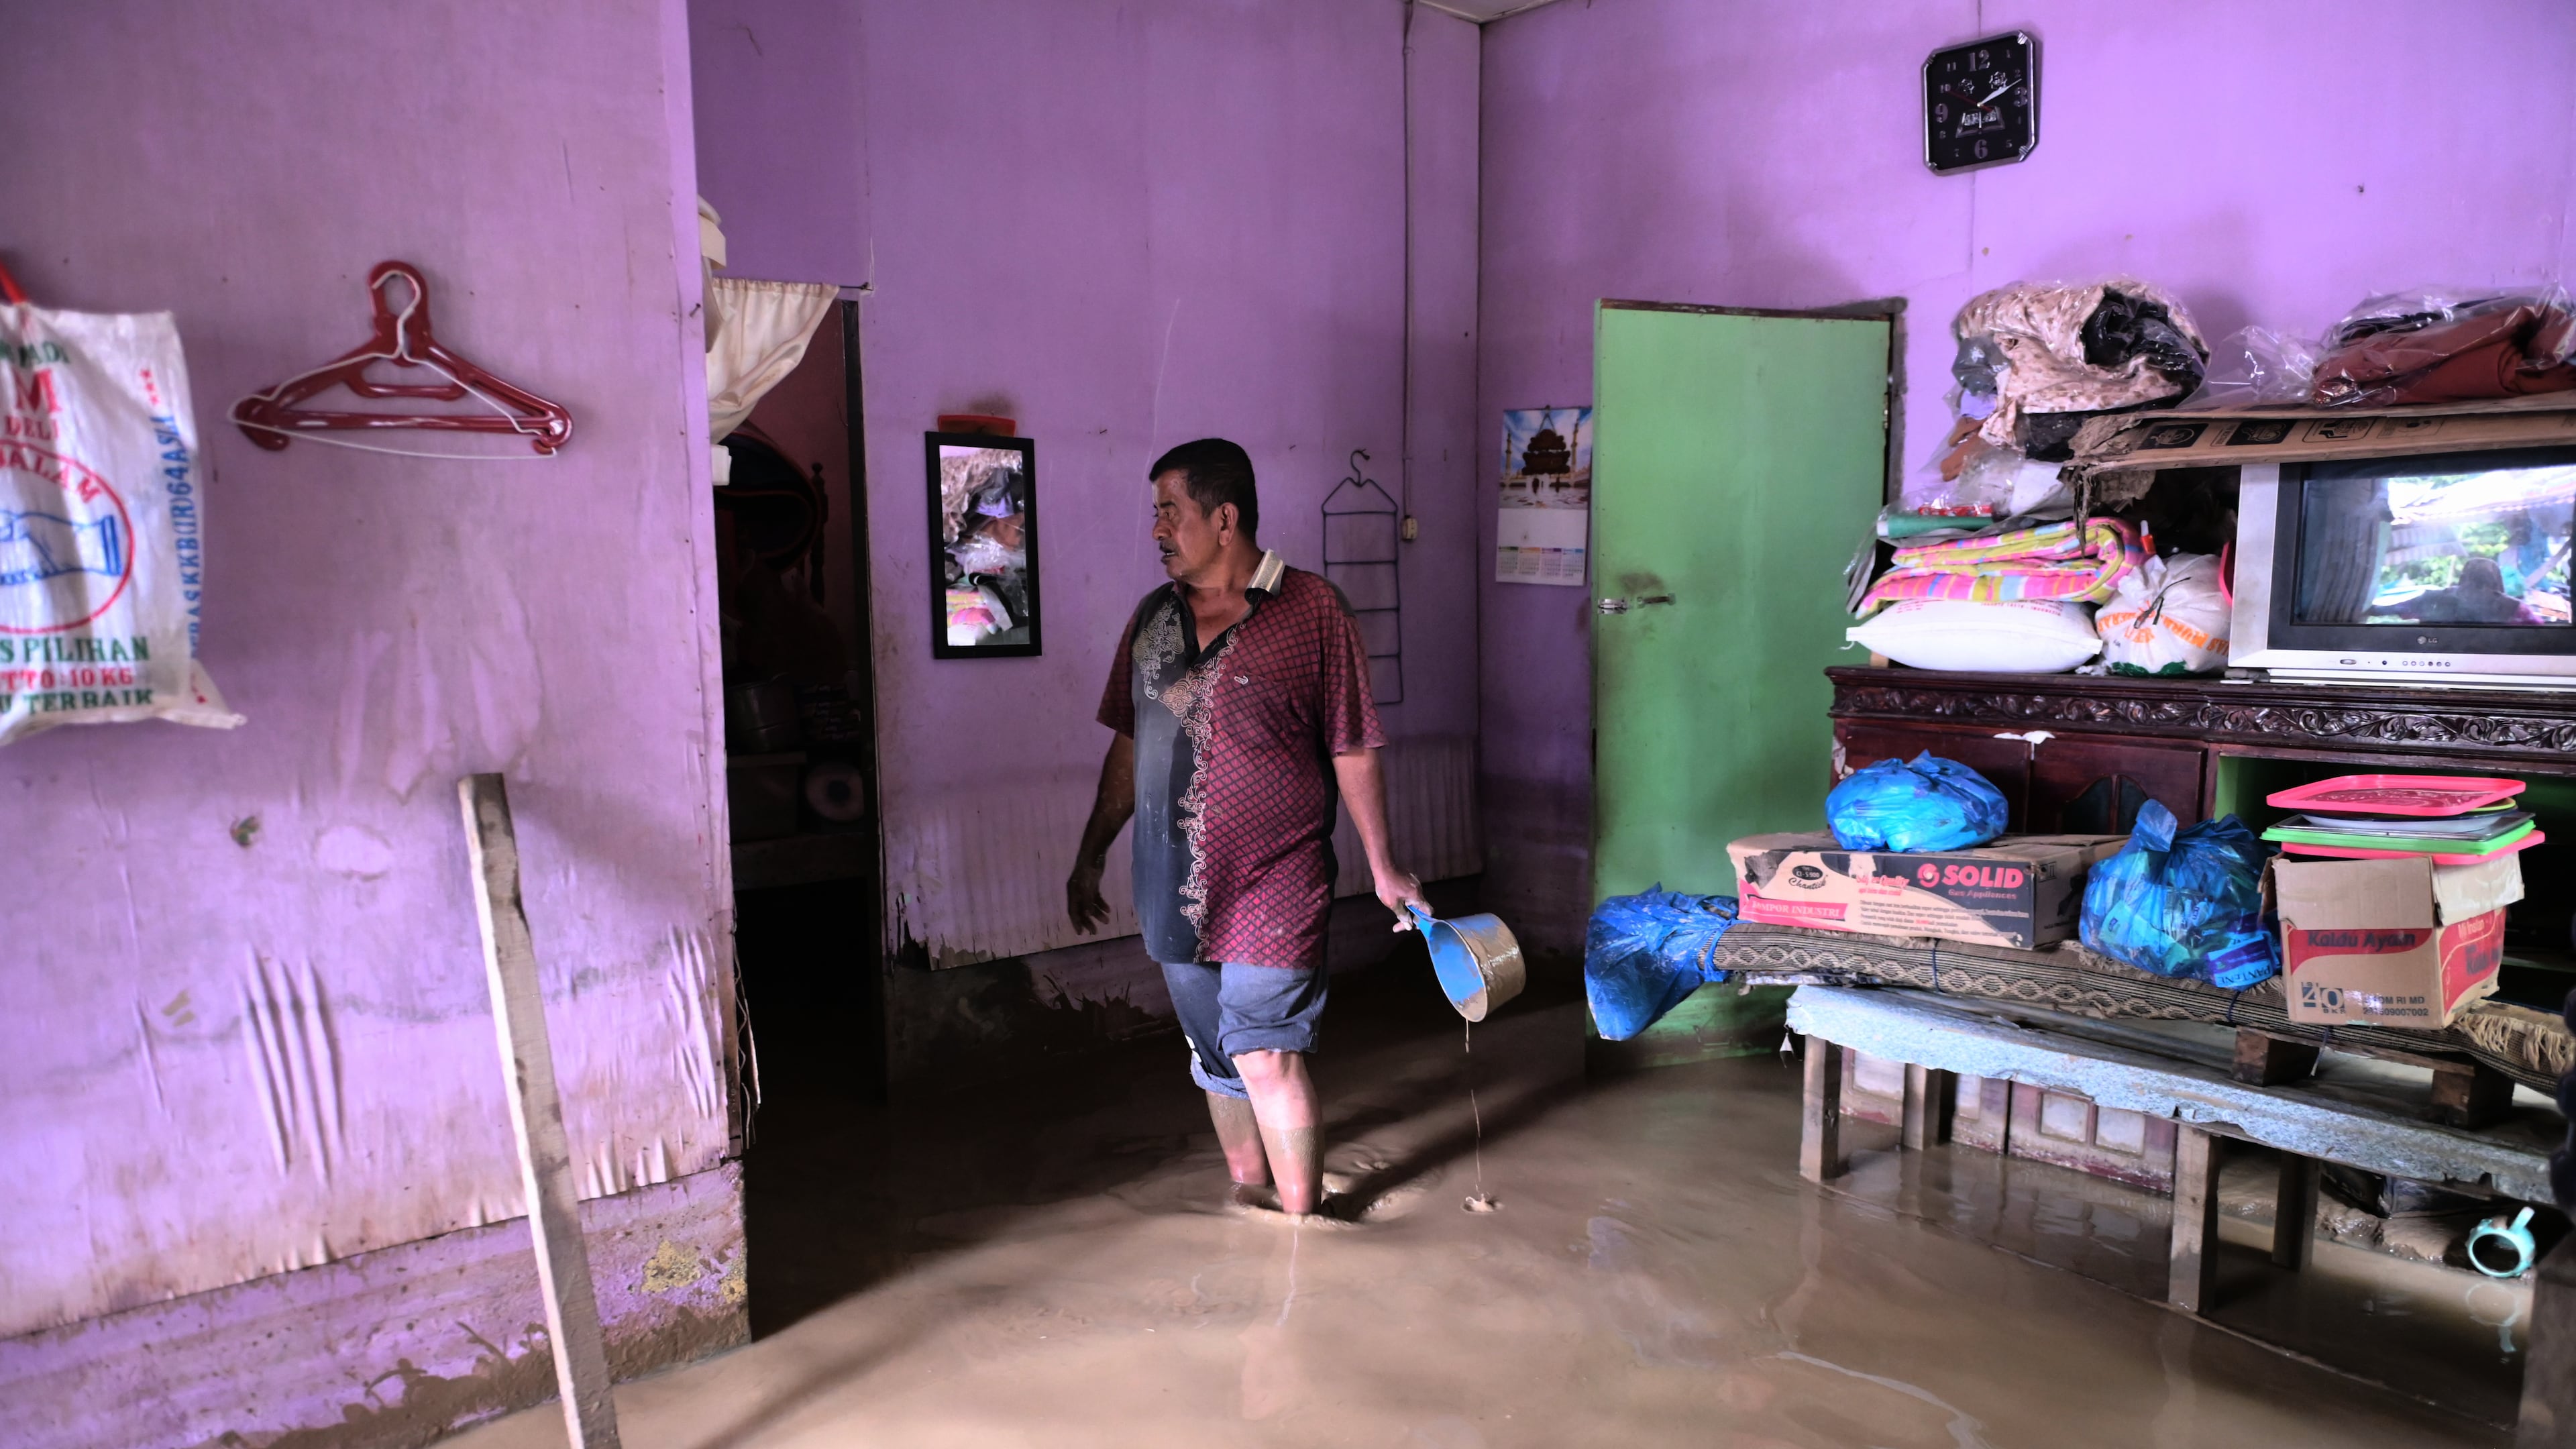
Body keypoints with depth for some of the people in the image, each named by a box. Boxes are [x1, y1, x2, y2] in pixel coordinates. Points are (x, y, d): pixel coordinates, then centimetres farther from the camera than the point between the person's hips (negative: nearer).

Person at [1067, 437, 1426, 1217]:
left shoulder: (1314, 611, -7)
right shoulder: (1151, 617, 8)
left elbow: (1353, 752, -4)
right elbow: (1128, 745, 15)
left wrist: (1383, 867, -4)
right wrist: (1092, 853, 16)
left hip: (1273, 883, -5)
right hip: (1173, 885, 6)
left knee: (1267, 1056, -7)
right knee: (1215, 1055, 17)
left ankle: (1302, 1225, 10)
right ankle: (1246, 1189, 36)